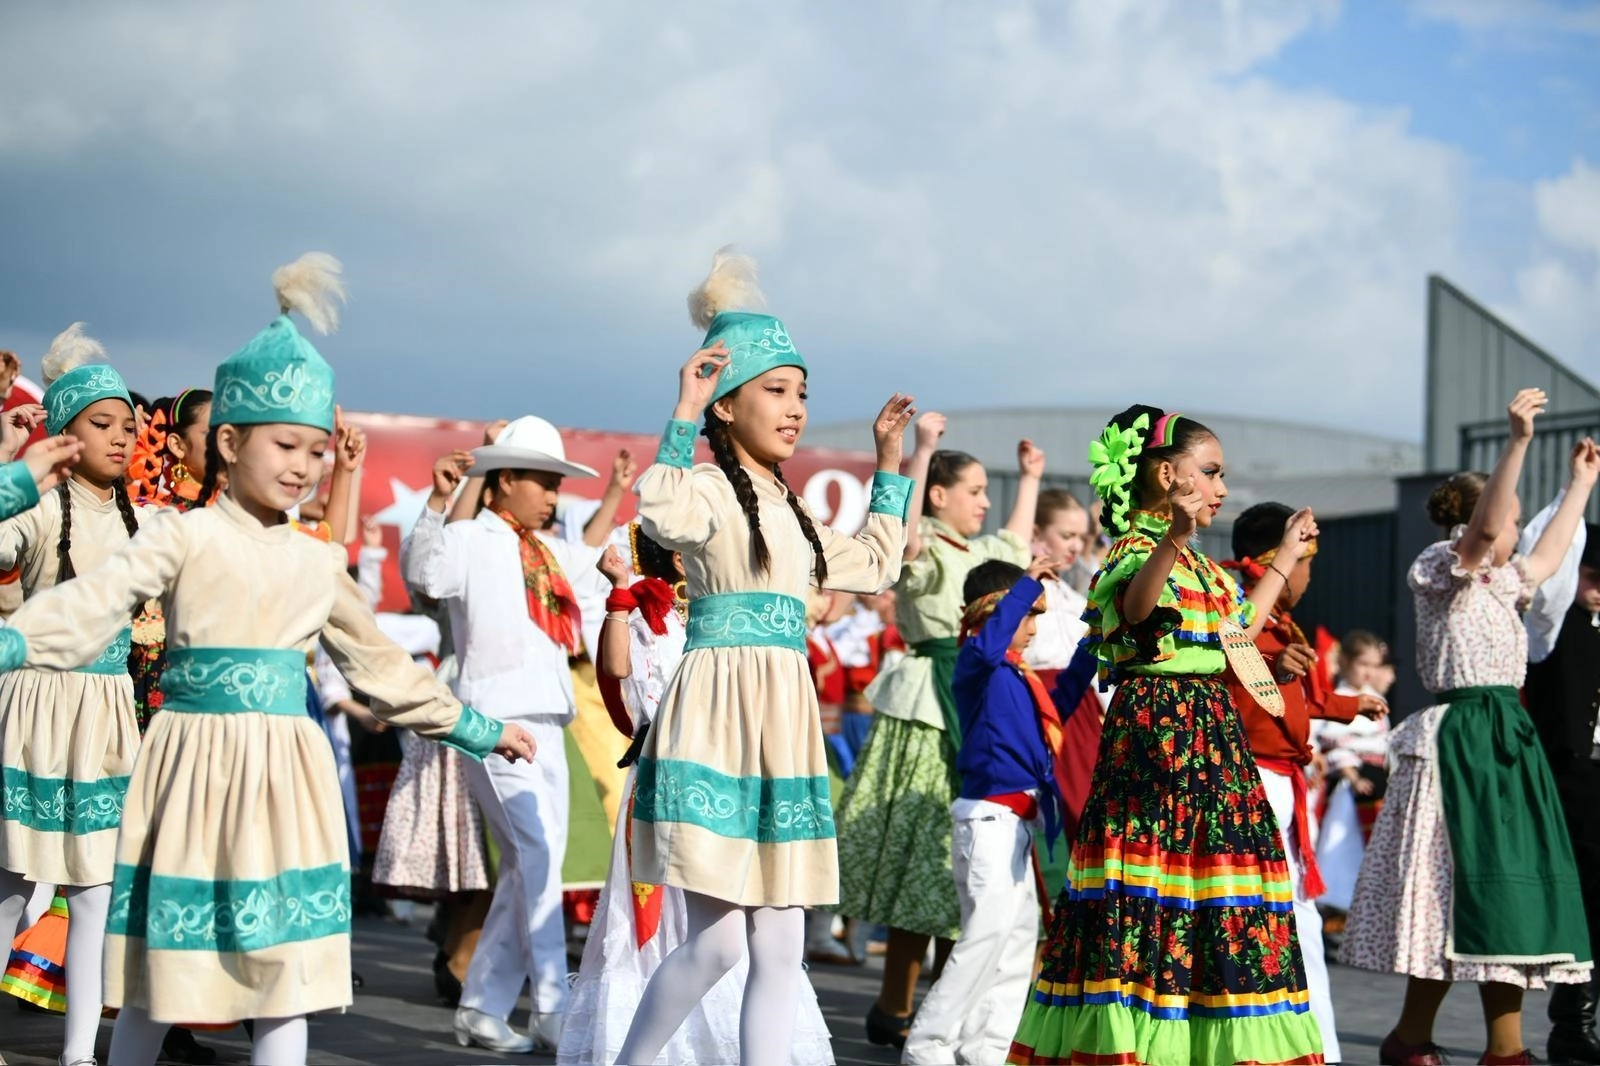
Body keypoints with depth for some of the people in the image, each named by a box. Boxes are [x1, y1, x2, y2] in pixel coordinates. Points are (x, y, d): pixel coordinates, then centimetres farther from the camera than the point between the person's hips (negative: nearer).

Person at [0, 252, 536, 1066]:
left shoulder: (319, 562, 13)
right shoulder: (184, 538, -2)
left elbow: (379, 662, 24)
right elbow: (90, 606, -14)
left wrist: (473, 730, 29)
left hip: (284, 770, 4)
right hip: (197, 758, -4)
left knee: (288, 970, 1)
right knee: (157, 972, 3)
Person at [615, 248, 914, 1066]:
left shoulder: (785, 507, 19)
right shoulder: (709, 487, -6)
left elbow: (872, 565, 35)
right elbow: (663, 518, -31)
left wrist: (890, 465, 33)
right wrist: (682, 416, -28)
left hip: (782, 723, 8)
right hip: (719, 714, -8)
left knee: (780, 951, 5)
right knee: (716, 942, -11)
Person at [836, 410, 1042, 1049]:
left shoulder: (978, 553, 19)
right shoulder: (923, 549, -8)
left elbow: (1016, 545, 41)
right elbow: (901, 528, -32)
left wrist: (1030, 480, 43)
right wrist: (922, 451, -31)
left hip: (974, 711, 9)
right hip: (929, 712, -9)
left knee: (947, 867, 10)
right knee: (925, 860, -7)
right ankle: (893, 1011, -2)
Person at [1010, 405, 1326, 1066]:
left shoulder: (1196, 564, 19)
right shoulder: (1138, 549, -11)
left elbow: (1238, 627, 35)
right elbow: (1135, 604, -36)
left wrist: (1287, 555, 43)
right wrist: (1170, 541, -56)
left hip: (1209, 735, 10)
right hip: (1154, 730, -10)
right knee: (1142, 909, -11)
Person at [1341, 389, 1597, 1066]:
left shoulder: (1497, 584, 20)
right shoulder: (1440, 570, -6)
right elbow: (1483, 528, -24)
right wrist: (1517, 442, -32)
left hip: (1506, 739, 9)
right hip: (1460, 737, -9)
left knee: (1509, 888, 5)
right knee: (1466, 885, -9)